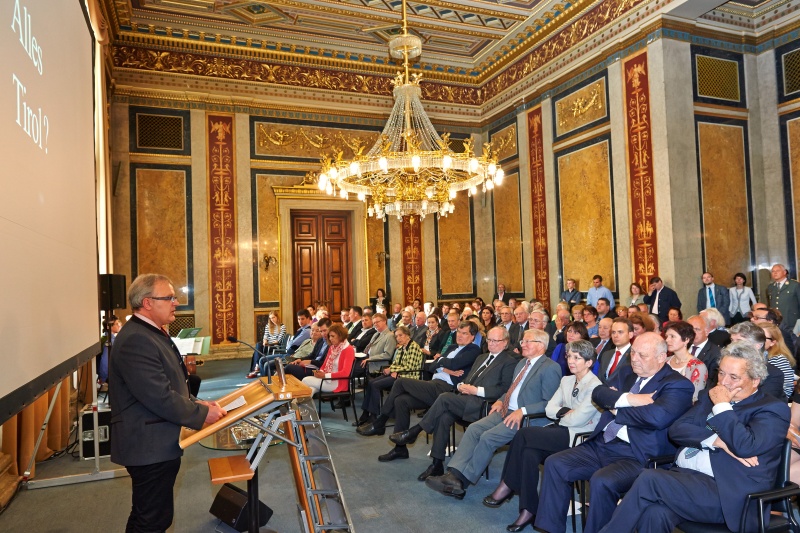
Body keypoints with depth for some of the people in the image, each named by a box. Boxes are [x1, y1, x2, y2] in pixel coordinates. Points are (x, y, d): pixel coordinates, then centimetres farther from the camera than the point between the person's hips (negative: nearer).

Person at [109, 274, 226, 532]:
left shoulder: (153, 333, 12)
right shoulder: (135, 340, -22)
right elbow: (161, 398, -27)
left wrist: (195, 403, 5)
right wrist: (202, 414, -15)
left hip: (158, 444, 10)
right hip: (149, 447, -10)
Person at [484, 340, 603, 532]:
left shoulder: (594, 386, -11)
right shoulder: (566, 380, 14)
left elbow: (577, 419, -18)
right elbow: (549, 408, 8)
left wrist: (560, 415, 0)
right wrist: (566, 412, -10)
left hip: (579, 437, -7)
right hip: (561, 432, 7)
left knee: (524, 434, -24)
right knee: (529, 452, -25)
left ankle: (507, 486, -10)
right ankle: (528, 510, -18)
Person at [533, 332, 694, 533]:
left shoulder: (678, 385, -5)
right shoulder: (626, 375, 17)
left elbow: (657, 416, -24)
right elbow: (598, 393, 3)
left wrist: (616, 409, -9)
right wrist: (628, 398, -14)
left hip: (637, 456, -7)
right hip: (601, 445, 7)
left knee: (601, 481, -32)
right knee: (555, 464, -6)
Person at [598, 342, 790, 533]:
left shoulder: (773, 409, 1)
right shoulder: (710, 397, 19)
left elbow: (745, 447, -18)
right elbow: (676, 430, 7)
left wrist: (722, 407, -9)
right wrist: (715, 440, -9)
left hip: (727, 493, -5)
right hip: (683, 475, 5)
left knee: (649, 479, -26)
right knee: (654, 514, -28)